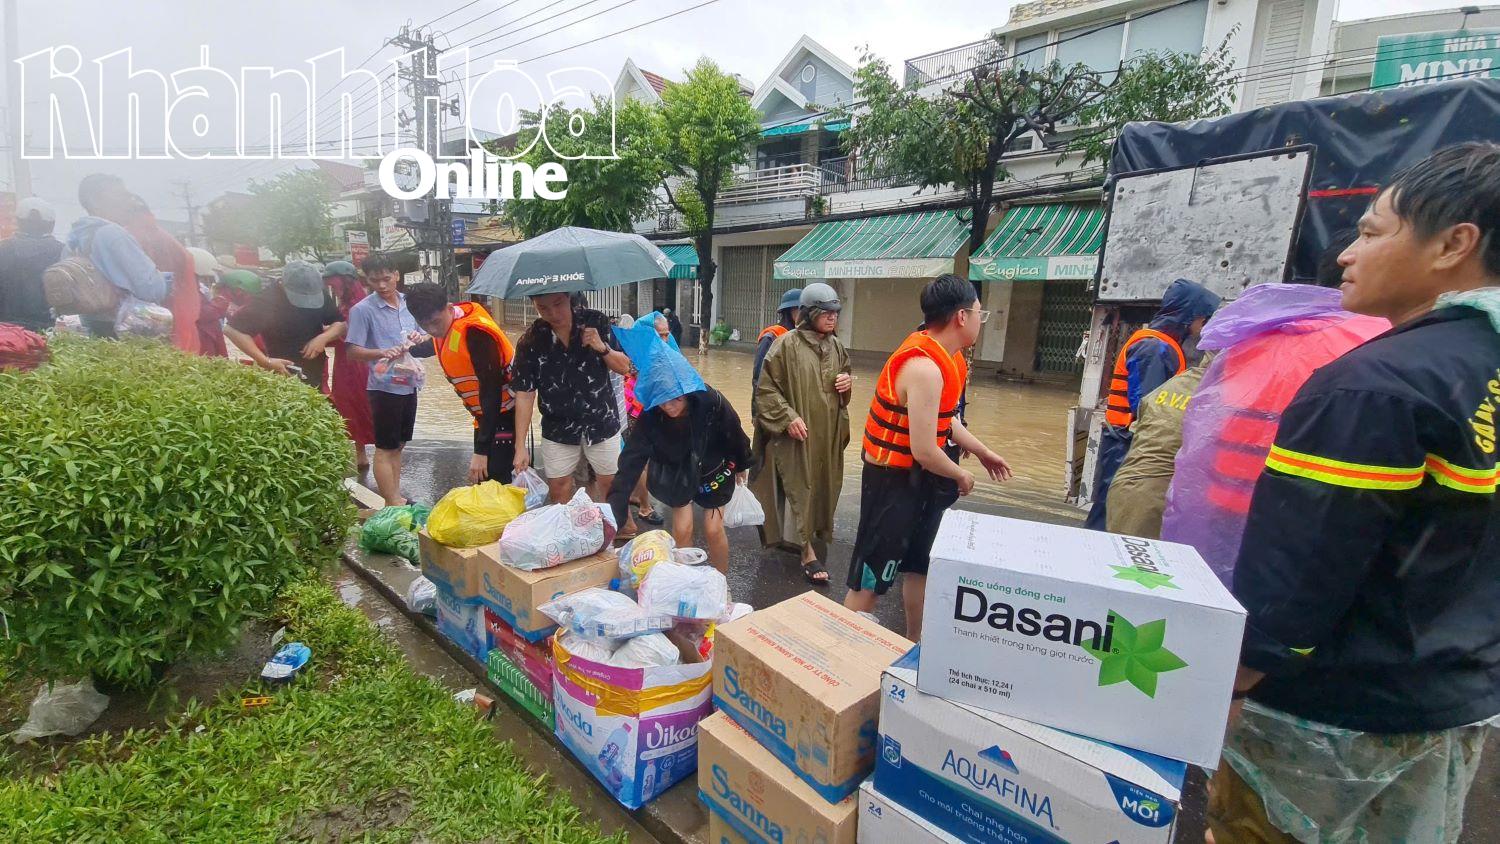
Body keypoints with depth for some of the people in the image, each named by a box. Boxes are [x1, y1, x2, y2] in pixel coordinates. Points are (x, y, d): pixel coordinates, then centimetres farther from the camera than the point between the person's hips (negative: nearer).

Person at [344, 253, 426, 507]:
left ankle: (397, 498, 28)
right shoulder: (362, 310, -11)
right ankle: (392, 505, 8)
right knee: (385, 448, 2)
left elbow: (423, 334, 17)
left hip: (408, 384, 6)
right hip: (384, 387, -6)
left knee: (398, 445, 16)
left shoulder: (408, 303, 6)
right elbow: (353, 350, -12)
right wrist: (382, 353, -29)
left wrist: (419, 338, -6)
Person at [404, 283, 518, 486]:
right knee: (483, 480, 14)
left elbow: (491, 392, -27)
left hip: (505, 414, -9)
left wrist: (481, 451, -27)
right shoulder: (442, 326, 1)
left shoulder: (474, 332, -26)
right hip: (485, 415, 9)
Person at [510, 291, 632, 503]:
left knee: (611, 483, 9)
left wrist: (602, 347, -22)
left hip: (602, 421, 1)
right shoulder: (530, 341, -10)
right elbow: (525, 394, -8)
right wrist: (520, 446, -10)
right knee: (558, 490, 6)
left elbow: (624, 367, -2)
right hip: (558, 428, 0)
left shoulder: (596, 321, -8)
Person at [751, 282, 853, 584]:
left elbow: (844, 376, 23)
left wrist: (848, 382, 0)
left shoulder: (836, 347, 9)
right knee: (801, 489, -3)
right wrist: (788, 416, -21)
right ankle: (809, 555, 6)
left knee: (823, 488, 13)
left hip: (828, 433, 6)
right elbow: (766, 387, -12)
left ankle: (813, 540, 33)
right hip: (797, 433, -6)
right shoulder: (787, 345, -12)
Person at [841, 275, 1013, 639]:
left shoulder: (939, 354, 5)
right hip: (895, 481, -10)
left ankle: (915, 646, 39)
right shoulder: (925, 367, -27)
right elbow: (924, 450, -28)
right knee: (871, 577, 1)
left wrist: (982, 452, 19)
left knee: (920, 565, 22)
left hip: (918, 476, 10)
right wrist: (961, 476, -11)